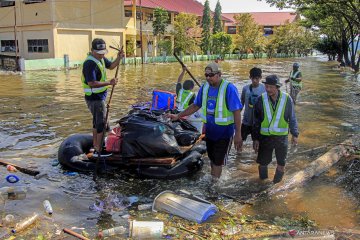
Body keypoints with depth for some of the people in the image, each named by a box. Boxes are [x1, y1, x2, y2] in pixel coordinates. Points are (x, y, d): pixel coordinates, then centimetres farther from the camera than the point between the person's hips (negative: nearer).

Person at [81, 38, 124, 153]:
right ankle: (99, 148, 1)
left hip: (99, 96, 10)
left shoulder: (101, 58, 6)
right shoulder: (90, 63, -24)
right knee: (101, 122, -6)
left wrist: (119, 58, 2)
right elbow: (92, 83, -29)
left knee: (97, 120, 20)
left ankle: (95, 144, 34)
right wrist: (109, 83, -29)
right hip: (94, 97, -10)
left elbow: (111, 66, 20)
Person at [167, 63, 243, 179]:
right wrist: (178, 116, 5)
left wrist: (238, 134, -20)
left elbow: (237, 112, -19)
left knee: (218, 161, -1)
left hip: (224, 131, -6)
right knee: (212, 159, 19)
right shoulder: (204, 87, 0)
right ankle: (214, 179, 37)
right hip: (209, 130, 6)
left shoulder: (229, 88, -19)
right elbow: (195, 106, 11)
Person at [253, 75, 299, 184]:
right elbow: (256, 121, -1)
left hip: (281, 137, 0)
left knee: (281, 163, 11)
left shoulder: (287, 99, -9)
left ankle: (276, 183, 30)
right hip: (265, 137, 0)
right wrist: (256, 138, -1)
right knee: (263, 162, 8)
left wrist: (294, 134, -2)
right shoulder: (261, 99, -8)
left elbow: (292, 118, 3)